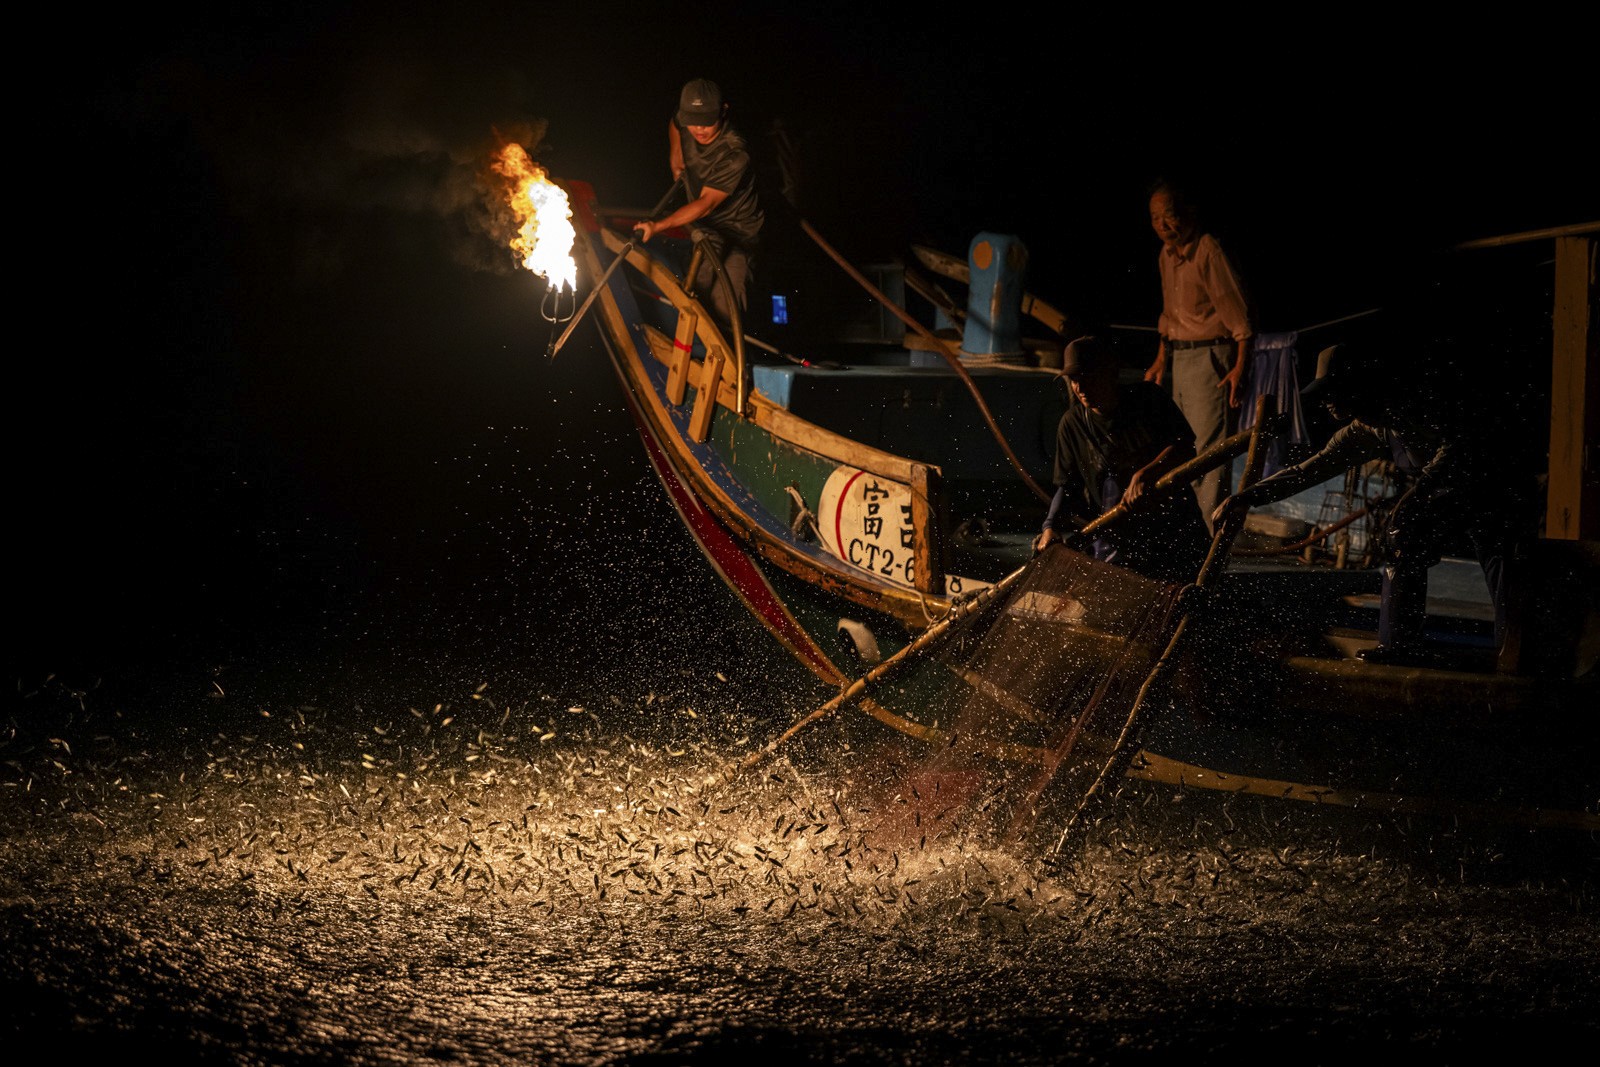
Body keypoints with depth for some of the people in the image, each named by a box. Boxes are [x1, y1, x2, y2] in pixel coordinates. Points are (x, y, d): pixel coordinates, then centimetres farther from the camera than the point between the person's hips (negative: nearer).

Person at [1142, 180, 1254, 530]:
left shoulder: (1209, 251, -15)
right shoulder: (1166, 255, 11)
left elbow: (1237, 310, -17)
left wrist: (1241, 366, -23)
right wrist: (1161, 359, 21)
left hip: (1212, 357, -9)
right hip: (1180, 357, 9)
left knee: (1210, 448, -12)